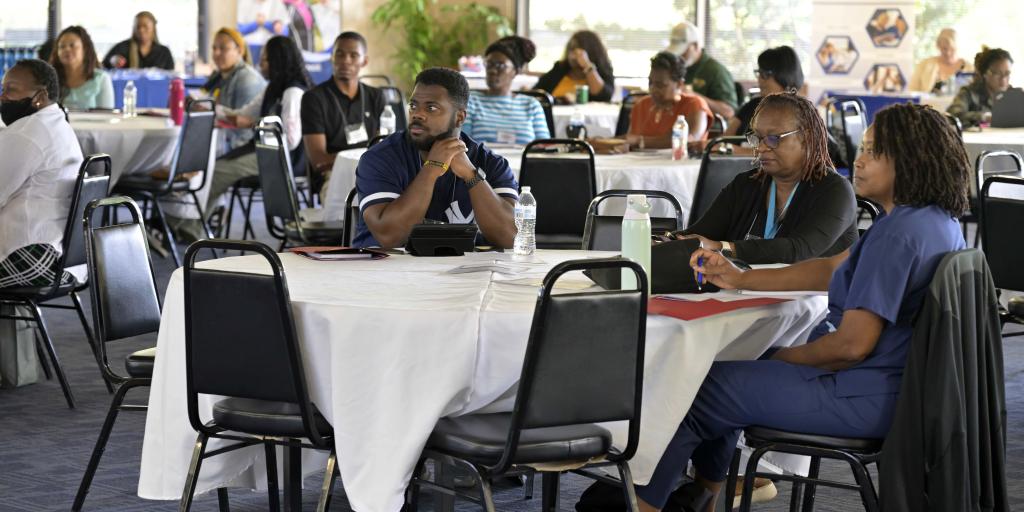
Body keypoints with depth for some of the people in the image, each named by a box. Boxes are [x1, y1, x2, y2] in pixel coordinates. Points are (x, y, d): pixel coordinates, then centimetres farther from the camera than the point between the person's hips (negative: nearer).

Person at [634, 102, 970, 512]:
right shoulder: (936, 220, 8)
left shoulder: (897, 234, -25)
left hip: (866, 397, -11)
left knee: (699, 393, 0)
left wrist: (784, 358, -8)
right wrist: (741, 279, 12)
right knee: (735, 366, 27)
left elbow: (852, 344, -26)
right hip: (898, 384, 11)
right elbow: (832, 269, 16)